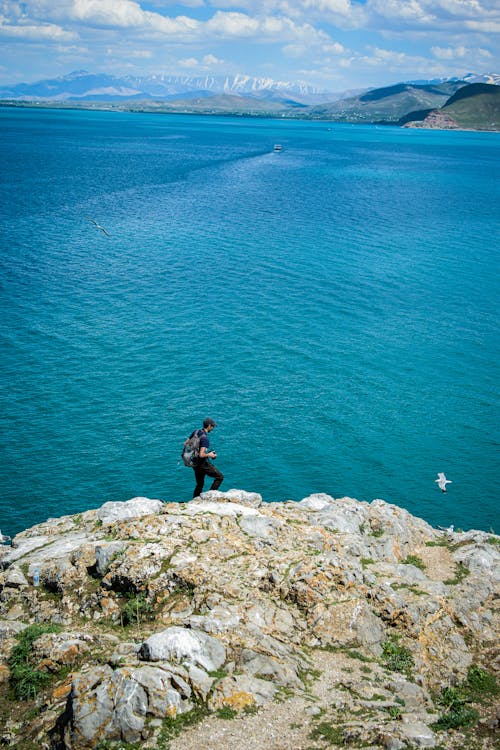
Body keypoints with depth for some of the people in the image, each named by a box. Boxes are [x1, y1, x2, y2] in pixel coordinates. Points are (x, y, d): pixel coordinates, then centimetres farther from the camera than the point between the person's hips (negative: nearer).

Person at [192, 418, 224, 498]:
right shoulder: (205, 438, -23)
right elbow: (201, 455, -29)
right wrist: (209, 455, -10)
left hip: (195, 463, 9)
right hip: (203, 464, -9)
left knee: (199, 484, 21)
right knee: (220, 476, 2)